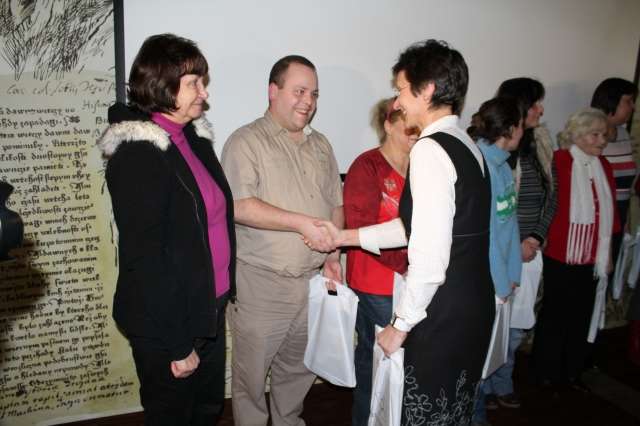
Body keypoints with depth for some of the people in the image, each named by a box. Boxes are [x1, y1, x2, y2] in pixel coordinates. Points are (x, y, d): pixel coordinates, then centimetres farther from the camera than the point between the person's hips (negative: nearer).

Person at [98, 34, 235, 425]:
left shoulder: (194, 136, 5)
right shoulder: (137, 154, -18)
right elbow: (143, 257, -20)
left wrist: (222, 296, 10)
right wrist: (175, 344, -17)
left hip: (211, 309, 7)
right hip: (169, 320, -7)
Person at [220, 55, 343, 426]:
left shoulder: (320, 145, 12)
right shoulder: (246, 141, -8)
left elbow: (336, 204, 15)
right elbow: (240, 207, -20)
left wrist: (333, 254, 3)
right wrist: (303, 223, -22)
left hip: (312, 281, 6)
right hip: (261, 284, -5)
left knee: (299, 370, 20)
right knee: (252, 373, 9)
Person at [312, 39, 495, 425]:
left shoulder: (430, 150, -19)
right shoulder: (466, 145, 9)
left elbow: (429, 259, -24)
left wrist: (401, 325, -11)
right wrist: (346, 237, 15)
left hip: (444, 317, -9)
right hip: (475, 307, 9)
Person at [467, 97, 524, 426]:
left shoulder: (502, 165, 6)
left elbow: (510, 223, 7)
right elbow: (483, 235, -19)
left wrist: (511, 275, 4)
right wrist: (500, 286, -12)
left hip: (500, 281, 8)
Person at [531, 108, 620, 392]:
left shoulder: (603, 166, 9)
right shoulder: (558, 162, -13)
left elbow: (610, 212, 14)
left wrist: (607, 252, 15)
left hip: (591, 260, 6)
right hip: (560, 258, -6)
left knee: (582, 318, 13)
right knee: (554, 317, 7)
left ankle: (572, 373, 28)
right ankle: (547, 373, 23)